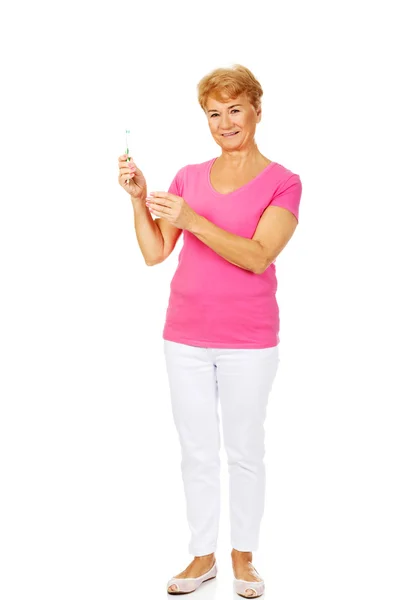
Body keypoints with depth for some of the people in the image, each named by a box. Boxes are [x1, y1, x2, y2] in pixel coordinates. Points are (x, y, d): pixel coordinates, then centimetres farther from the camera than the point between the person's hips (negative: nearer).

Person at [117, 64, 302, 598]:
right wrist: (139, 199, -11)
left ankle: (243, 556, 27)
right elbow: (154, 253, 3)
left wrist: (191, 220, -27)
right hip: (186, 336, 3)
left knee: (245, 451, 9)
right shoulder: (189, 176, 7)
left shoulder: (282, 183, -4)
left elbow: (256, 256, -18)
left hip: (248, 340, -3)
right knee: (197, 452, 11)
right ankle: (203, 556, 26)